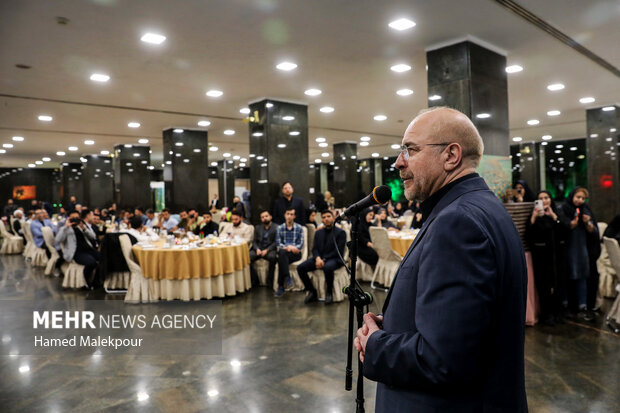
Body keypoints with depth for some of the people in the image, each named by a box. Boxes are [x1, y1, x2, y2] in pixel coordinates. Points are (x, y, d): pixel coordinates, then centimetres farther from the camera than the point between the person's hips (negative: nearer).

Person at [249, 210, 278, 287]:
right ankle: (255, 279, -10)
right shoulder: (257, 228, 20)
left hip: (269, 250, -3)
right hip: (258, 249, 3)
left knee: (272, 257, -37)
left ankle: (269, 280, -18)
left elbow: (275, 242, -2)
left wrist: (267, 250, -17)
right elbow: (254, 241, 12)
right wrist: (257, 249, -10)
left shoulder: (276, 228, 6)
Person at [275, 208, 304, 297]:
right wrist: (288, 247, -17)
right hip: (283, 253, 1)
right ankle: (287, 277, -36)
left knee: (281, 259, -32)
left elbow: (301, 244, 0)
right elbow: (278, 244, 3)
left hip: (295, 253, -1)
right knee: (282, 252, -37)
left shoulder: (299, 228, 7)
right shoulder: (280, 228, 11)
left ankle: (281, 286, -29)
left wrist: (291, 247, -19)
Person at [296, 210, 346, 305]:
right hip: (319, 258, 5)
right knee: (300, 268, -19)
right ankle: (312, 292, -4)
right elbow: (314, 248, 10)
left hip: (334, 259, -5)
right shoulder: (318, 232, 19)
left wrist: (324, 259, -16)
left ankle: (329, 293, -15)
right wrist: (317, 258, -13)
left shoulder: (340, 232, 2)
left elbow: (338, 251, -7)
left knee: (327, 268, -40)